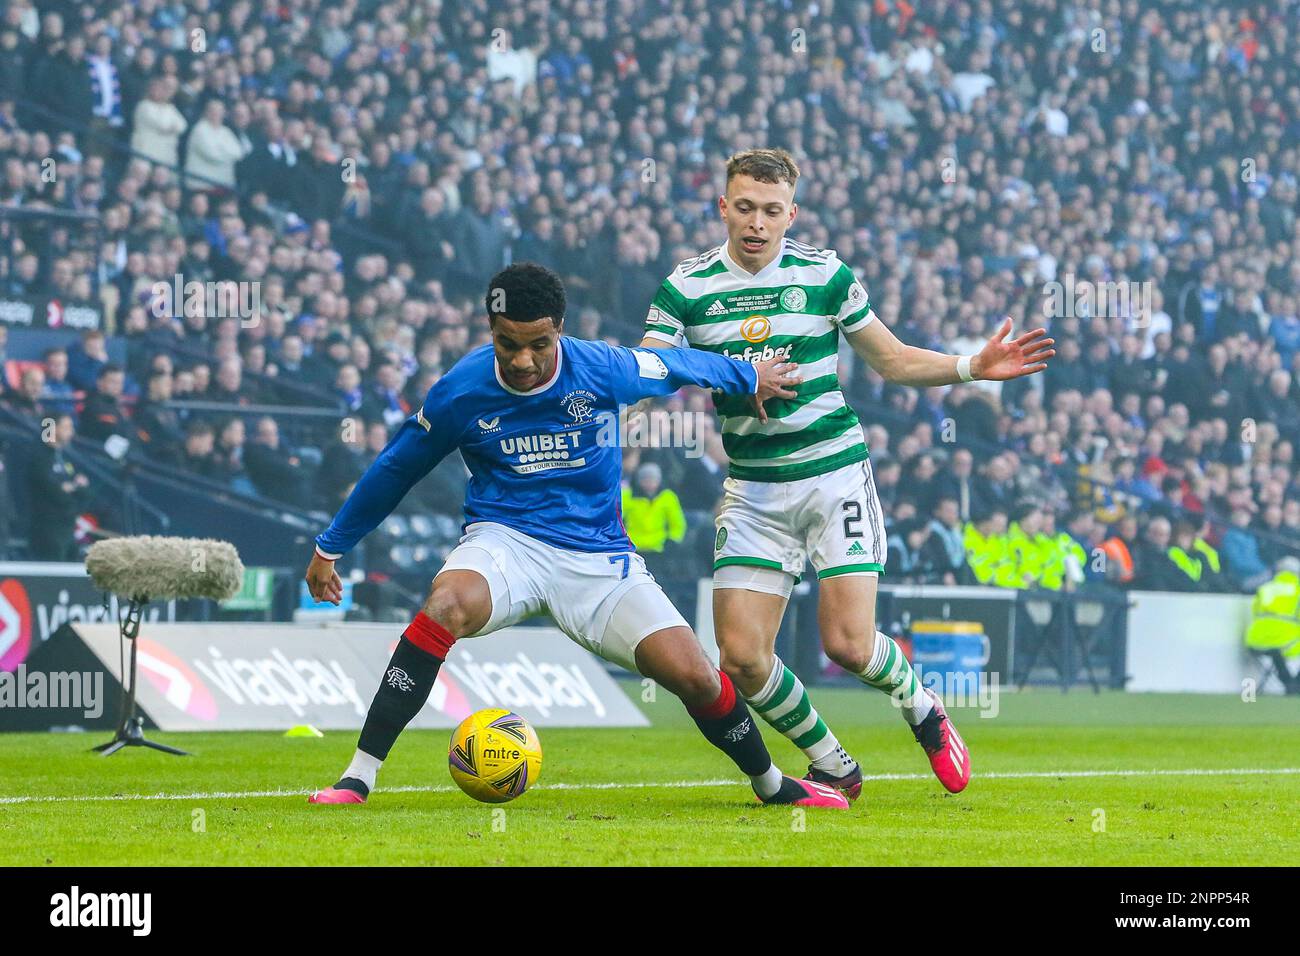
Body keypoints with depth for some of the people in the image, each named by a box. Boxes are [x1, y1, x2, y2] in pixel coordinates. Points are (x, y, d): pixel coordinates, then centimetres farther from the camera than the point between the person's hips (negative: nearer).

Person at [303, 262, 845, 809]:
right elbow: (394, 471, 6)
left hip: (598, 554, 1)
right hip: (505, 540, -1)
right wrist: (330, 547, 15)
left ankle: (772, 786, 20)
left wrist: (750, 378, 29)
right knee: (448, 604, -37)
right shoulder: (460, 391, -10)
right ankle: (358, 776, -33)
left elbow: (679, 368, 11)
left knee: (694, 677, -12)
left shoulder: (604, 370, -11)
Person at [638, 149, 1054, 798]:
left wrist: (975, 366, -5)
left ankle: (920, 707, 21)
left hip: (835, 473, -2)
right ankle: (832, 767, 14)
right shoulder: (685, 288, 0)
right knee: (742, 656, -9)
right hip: (752, 492, 2)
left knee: (848, 645, -13)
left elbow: (894, 361, 9)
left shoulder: (825, 275, 0)